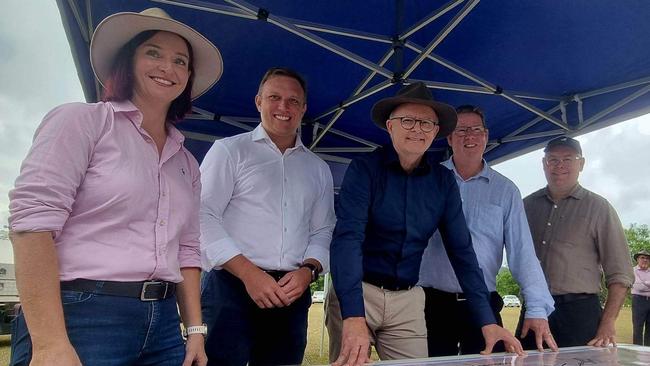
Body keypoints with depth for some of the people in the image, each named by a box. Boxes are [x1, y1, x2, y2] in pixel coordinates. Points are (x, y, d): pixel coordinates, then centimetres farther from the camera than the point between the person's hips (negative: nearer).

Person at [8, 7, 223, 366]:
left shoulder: (186, 163, 14)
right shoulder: (81, 120, -3)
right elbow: (32, 220, -13)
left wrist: (196, 330, 6)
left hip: (162, 325, 6)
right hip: (80, 317, -6)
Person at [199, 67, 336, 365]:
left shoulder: (318, 168, 16)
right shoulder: (230, 150, 4)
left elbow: (323, 231, 13)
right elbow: (203, 217, -6)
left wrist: (307, 270, -7)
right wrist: (248, 273, -14)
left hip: (292, 295, 4)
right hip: (231, 286, -3)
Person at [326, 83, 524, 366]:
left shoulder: (443, 181, 1)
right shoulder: (364, 169, -12)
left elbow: (461, 249, 1)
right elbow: (347, 237, -24)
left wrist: (487, 320, -6)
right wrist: (354, 317, -36)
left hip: (408, 300, 4)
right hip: (356, 292, -3)